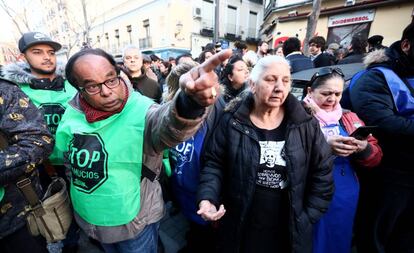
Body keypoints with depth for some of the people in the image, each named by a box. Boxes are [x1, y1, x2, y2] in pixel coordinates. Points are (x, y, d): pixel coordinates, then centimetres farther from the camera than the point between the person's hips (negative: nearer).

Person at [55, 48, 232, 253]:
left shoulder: (142, 112, -27)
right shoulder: (72, 114, -9)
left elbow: (169, 126, -52)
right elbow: (59, 154, 11)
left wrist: (190, 100, -71)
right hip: (88, 219, 5)